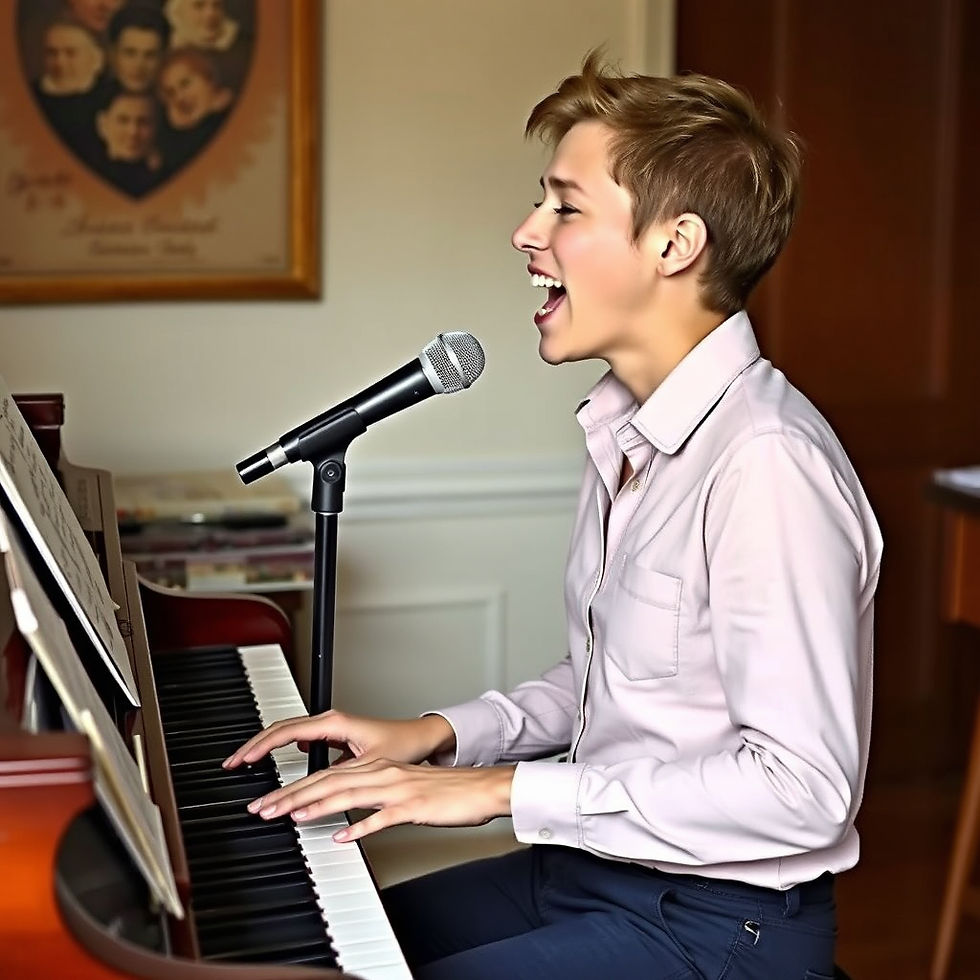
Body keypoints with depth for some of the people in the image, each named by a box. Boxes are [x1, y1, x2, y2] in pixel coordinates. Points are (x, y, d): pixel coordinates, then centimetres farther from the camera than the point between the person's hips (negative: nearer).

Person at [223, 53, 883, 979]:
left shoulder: (766, 461, -24)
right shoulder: (626, 432, 7)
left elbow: (803, 787, -26)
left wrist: (507, 789, -23)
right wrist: (441, 733, 3)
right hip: (592, 867, 9)